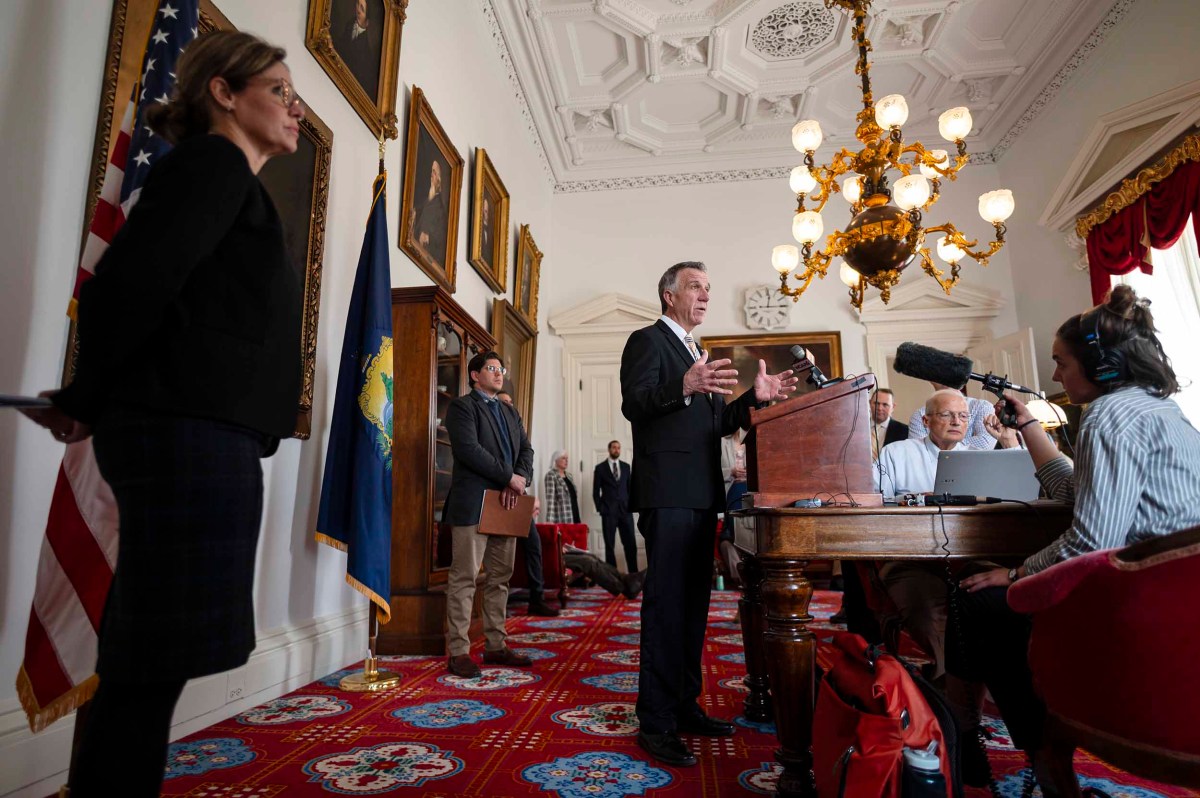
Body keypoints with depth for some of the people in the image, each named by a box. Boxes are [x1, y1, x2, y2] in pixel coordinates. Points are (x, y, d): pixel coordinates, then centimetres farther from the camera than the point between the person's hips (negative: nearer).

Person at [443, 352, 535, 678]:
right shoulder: (462, 406, -2)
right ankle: (458, 652, 5)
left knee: (500, 578, 11)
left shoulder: (510, 412, 21)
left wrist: (520, 479, -7)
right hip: (472, 504, -7)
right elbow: (469, 448, -16)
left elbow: (526, 449, 13)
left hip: (505, 504, 7)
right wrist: (509, 476, -14)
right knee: (464, 578, -3)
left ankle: (496, 646, 20)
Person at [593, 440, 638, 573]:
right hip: (609, 511, -2)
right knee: (610, 545, 2)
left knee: (630, 544, -2)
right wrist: (600, 509, -5)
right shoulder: (600, 467, 3)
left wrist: (631, 505, 3)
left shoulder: (626, 466, 12)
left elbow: (630, 487, 14)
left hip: (625, 510, 2)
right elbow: (596, 491, 3)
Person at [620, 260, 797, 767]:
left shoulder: (696, 354, 23)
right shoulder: (647, 341, -2)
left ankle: (685, 704, 24)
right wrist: (684, 386, -34)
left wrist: (755, 398, 9)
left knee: (693, 601, 13)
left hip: (700, 495, 9)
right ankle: (656, 721, 4)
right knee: (666, 601, -6)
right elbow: (633, 403, -17)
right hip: (667, 492, -9)